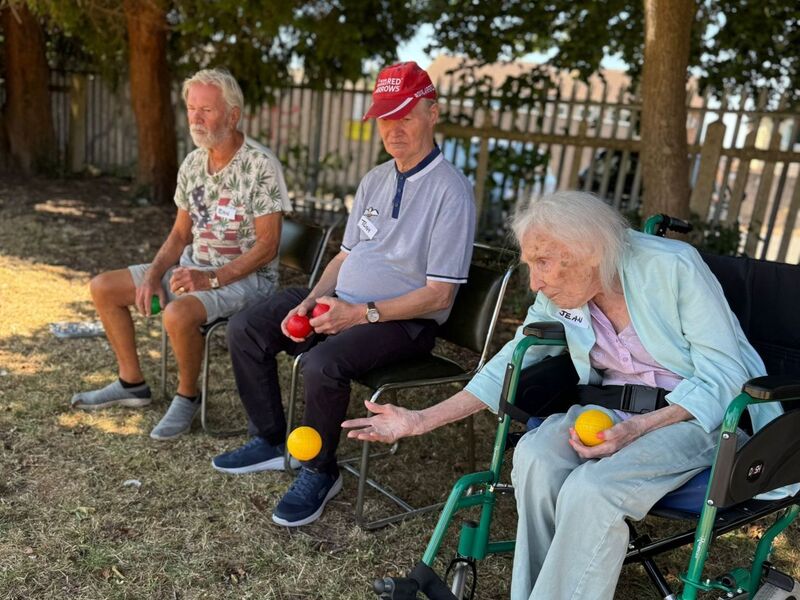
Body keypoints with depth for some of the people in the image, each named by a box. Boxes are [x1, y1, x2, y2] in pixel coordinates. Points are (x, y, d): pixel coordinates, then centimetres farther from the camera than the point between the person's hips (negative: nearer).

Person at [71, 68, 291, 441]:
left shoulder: (261, 166, -17)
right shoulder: (193, 163, 6)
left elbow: (267, 245, -19)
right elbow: (180, 233, 12)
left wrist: (212, 278, -24)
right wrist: (154, 274, -5)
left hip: (246, 276, -8)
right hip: (194, 267, 8)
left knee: (178, 313, -36)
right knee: (103, 288, 5)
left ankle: (187, 397, -7)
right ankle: (132, 384, 17)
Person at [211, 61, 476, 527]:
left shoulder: (451, 191, -15)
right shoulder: (375, 180, 11)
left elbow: (439, 295, -18)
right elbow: (346, 254, 15)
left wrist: (362, 314, -24)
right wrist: (312, 300, -3)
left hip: (406, 320, -8)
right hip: (342, 301, 8)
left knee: (323, 363, -33)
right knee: (246, 329, 0)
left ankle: (320, 473, -6)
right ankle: (272, 441, 14)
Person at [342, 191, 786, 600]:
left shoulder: (674, 267, -17)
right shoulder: (558, 297, -1)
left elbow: (724, 375, -14)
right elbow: (509, 365, 4)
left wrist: (639, 428, -27)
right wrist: (422, 420, -4)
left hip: (701, 413, -4)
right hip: (613, 408, 5)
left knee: (590, 490, -30)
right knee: (534, 456, -25)